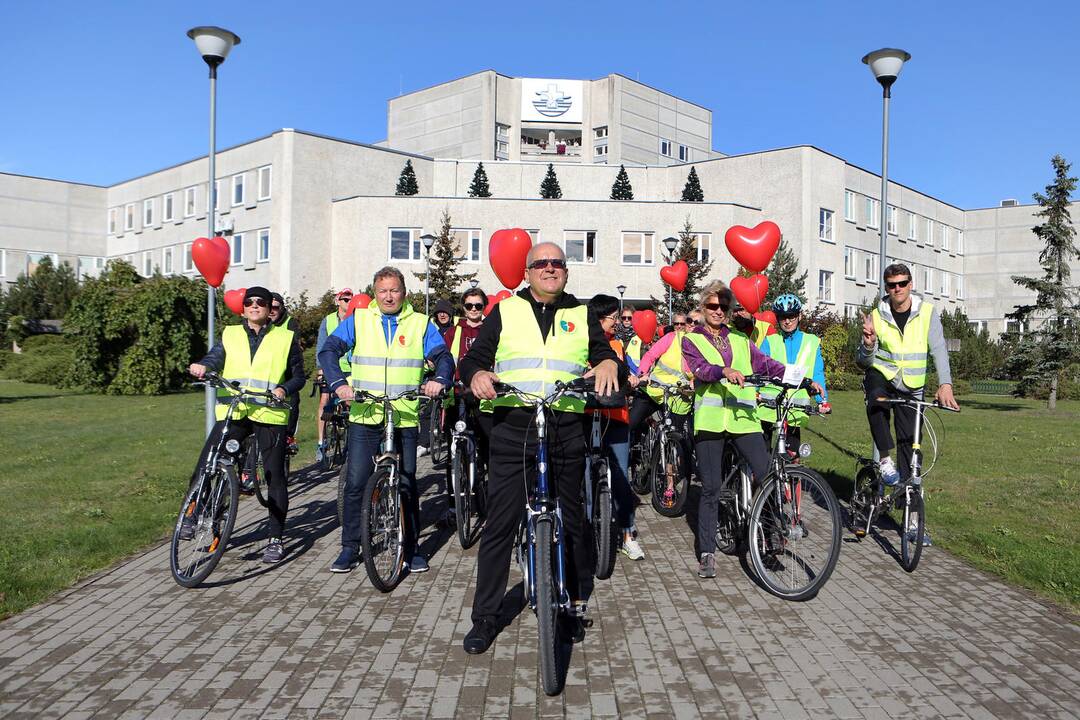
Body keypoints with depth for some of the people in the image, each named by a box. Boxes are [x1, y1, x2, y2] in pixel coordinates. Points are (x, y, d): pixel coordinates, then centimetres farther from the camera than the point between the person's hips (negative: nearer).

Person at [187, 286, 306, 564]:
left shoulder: (286, 338, 10)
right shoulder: (230, 335, 15)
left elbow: (298, 376, 10)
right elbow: (215, 358, -1)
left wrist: (283, 389, -11)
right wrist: (202, 366, -24)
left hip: (270, 414, -2)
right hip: (232, 413, 2)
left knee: (275, 477, 1)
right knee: (205, 467, -6)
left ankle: (276, 540, 11)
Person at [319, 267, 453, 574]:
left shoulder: (421, 324, 8)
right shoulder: (358, 320, 7)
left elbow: (443, 357, 2)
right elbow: (328, 351, 0)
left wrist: (439, 380, -19)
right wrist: (338, 383, -17)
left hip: (405, 419, 0)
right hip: (364, 418, 0)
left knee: (407, 485, 6)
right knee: (355, 483, -1)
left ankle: (411, 548, 19)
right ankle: (349, 548, 13)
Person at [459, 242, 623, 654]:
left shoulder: (582, 316, 16)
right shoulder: (505, 311, 12)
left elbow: (606, 356, 11)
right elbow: (473, 357, 7)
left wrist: (610, 364, -14)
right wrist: (477, 374, -16)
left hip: (566, 430, 2)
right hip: (512, 428, -1)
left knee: (572, 523, 11)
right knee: (499, 525, -1)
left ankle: (575, 606, 29)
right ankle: (485, 617, 10)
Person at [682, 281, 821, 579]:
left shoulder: (741, 341, 21)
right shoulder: (692, 340, 11)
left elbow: (767, 364, 8)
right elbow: (700, 369, -9)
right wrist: (724, 371, -30)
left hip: (743, 418, 2)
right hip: (709, 419, -2)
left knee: (767, 476, -12)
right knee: (710, 489, -1)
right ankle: (707, 553, 9)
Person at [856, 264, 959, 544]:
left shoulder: (927, 313, -6)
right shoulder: (876, 316, -6)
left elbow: (939, 350, -16)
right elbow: (863, 362, -5)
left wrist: (945, 384, -31)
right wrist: (868, 345, -29)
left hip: (912, 387, 1)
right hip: (881, 376, 0)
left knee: (909, 447, 0)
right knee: (876, 403, -38)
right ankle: (885, 458, -17)